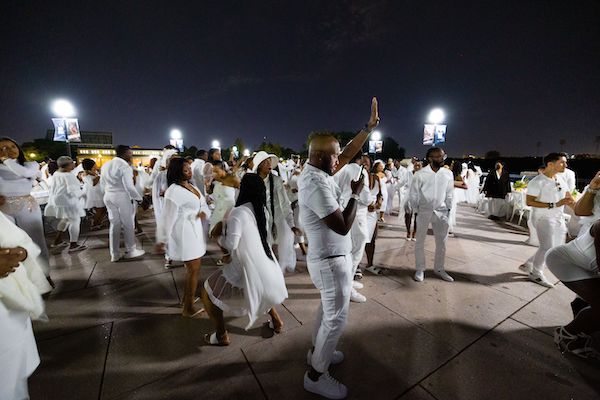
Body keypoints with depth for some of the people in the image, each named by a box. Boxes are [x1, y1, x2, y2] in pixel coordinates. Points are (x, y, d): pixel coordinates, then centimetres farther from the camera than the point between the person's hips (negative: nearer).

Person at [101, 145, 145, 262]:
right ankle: (131, 251, 17)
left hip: (108, 197, 8)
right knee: (128, 225, 6)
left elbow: (103, 183, 15)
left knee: (114, 224, 13)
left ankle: (114, 254, 19)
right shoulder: (125, 166, -17)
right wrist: (139, 198, -10)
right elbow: (129, 187, -21)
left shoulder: (106, 165, 9)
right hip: (123, 197, -8)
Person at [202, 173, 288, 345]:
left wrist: (219, 234, -2)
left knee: (208, 292, 14)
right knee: (259, 289, 39)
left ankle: (221, 336, 24)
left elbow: (231, 245, -19)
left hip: (247, 269, -7)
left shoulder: (238, 212, -17)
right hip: (265, 266, 7)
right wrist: (227, 226, 10)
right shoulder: (262, 210, 5)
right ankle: (276, 320, 41)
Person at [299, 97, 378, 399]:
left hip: (326, 257, 10)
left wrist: (369, 127, 11)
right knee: (336, 317, 6)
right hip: (331, 260, -10)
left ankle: (316, 351, 46)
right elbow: (343, 226, -26)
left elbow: (349, 154, 13)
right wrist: (356, 194, -14)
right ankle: (316, 375, 26)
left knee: (328, 308, 26)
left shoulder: (313, 172, 3)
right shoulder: (316, 184, -27)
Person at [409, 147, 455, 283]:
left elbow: (449, 194, 8)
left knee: (442, 242, 11)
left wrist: (448, 209, 5)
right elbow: (413, 195, -4)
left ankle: (439, 269, 30)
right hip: (424, 211, -3)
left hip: (441, 212, 3)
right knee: (420, 242, 7)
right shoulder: (420, 174, -11)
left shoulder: (448, 174, -1)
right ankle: (420, 269, 23)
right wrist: (416, 211, -4)